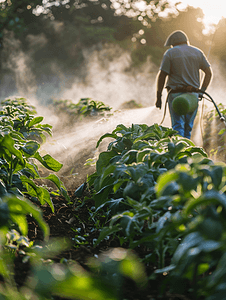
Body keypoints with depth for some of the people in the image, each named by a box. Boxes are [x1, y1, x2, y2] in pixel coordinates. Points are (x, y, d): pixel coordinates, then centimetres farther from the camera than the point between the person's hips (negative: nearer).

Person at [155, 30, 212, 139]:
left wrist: (158, 97, -1)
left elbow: (162, 75, -5)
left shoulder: (170, 53, 0)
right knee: (188, 127, 12)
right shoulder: (198, 52, 11)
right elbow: (209, 73, 9)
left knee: (178, 126, -6)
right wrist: (202, 91, 12)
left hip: (176, 94, -4)